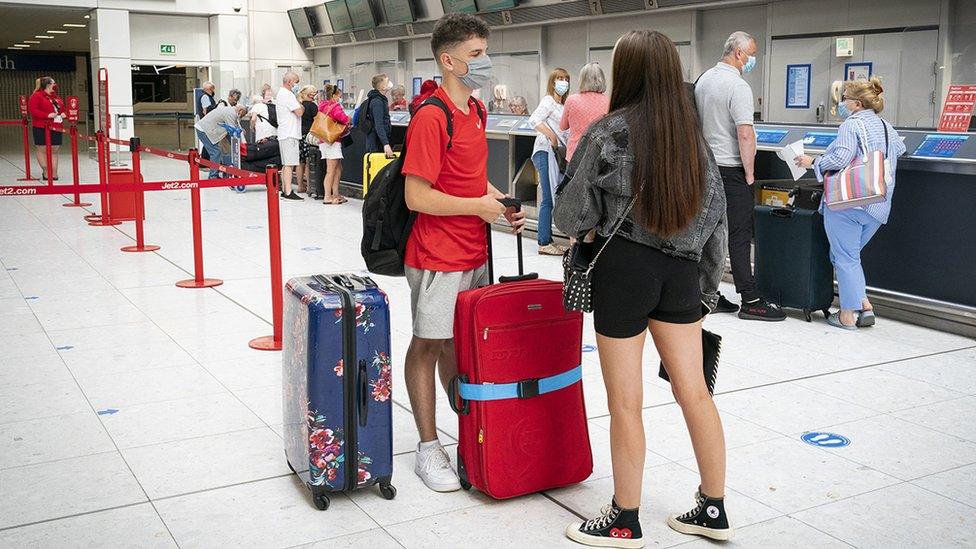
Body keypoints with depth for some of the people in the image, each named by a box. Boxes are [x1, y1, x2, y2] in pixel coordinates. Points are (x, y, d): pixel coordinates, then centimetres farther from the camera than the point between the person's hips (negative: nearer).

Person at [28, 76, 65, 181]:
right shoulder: (37, 96, -6)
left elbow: (62, 108, 29)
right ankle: (46, 171, 2)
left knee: (54, 150, 5)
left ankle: (54, 173, 8)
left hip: (56, 127, 7)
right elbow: (32, 109, -15)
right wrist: (47, 115, -21)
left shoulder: (56, 97, 17)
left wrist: (63, 114, 5)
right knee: (42, 149, -2)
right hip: (42, 128, -7)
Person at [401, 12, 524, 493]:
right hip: (438, 257, -8)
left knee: (460, 344, 17)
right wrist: (479, 206, -15)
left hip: (474, 253, 8)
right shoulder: (431, 117, -18)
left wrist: (500, 201, 4)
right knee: (429, 345, 4)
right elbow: (417, 196, -22)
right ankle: (428, 449, 15)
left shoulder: (475, 110, 10)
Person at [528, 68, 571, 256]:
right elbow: (534, 120, -19)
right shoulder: (548, 101, -5)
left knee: (553, 198, 10)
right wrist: (552, 137, -16)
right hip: (546, 151, -9)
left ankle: (545, 237, 16)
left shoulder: (562, 105, 21)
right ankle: (544, 243, -5)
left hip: (557, 153, 9)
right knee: (549, 199, -8)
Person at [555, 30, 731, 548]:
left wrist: (589, 230, 15)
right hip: (680, 269, 6)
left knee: (625, 404, 5)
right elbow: (714, 204, 11)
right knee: (694, 391, 13)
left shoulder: (608, 132, -11)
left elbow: (572, 212, -5)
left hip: (624, 267, -5)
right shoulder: (691, 133, 4)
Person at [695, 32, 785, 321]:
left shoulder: (704, 79, 12)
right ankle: (750, 300, -2)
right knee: (739, 235, -6)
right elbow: (745, 135, -21)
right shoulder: (737, 86, -16)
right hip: (731, 169, -8)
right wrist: (749, 174, -13)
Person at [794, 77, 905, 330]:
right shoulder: (887, 128, 16)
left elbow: (841, 158, -20)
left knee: (845, 257, 0)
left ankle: (848, 314, 2)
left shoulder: (852, 125, -9)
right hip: (878, 207, 8)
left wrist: (813, 162, -6)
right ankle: (864, 305, 9)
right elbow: (900, 148, 34)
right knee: (850, 256, 18)